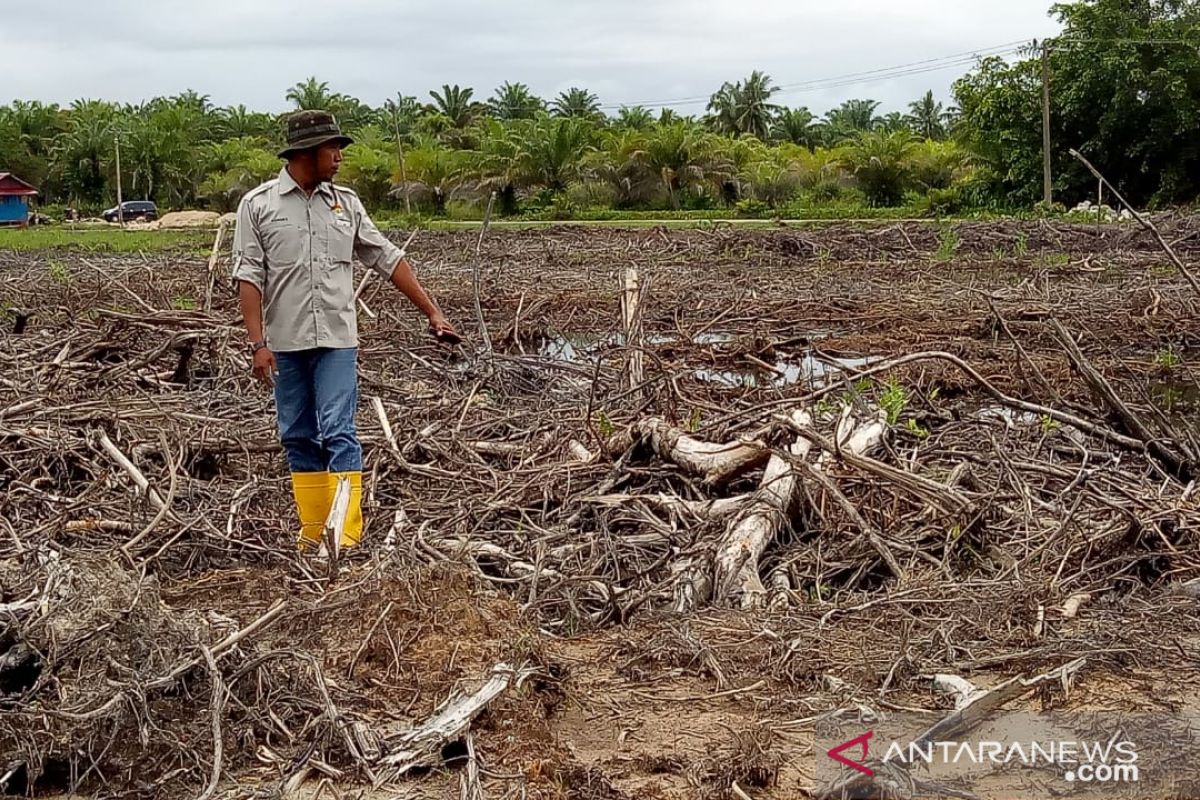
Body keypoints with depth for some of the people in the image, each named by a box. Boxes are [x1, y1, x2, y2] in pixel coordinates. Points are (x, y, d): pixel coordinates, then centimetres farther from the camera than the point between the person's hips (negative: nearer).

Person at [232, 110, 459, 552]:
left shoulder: (346, 203, 7)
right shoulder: (258, 204, 0)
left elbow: (389, 259, 9)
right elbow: (249, 276, -4)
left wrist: (433, 312, 5)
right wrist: (258, 343, -12)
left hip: (337, 339, 0)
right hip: (286, 342, 0)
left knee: (338, 433, -7)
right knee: (298, 438, 8)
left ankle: (348, 535, -9)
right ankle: (312, 530, 18)